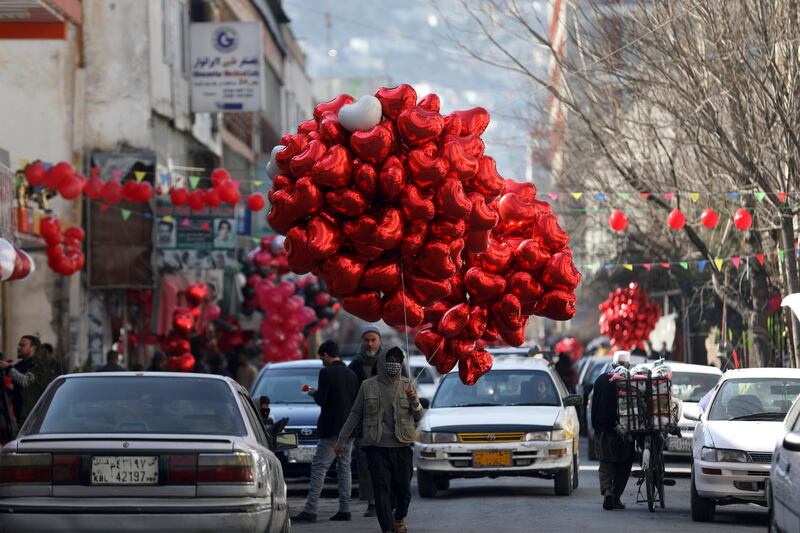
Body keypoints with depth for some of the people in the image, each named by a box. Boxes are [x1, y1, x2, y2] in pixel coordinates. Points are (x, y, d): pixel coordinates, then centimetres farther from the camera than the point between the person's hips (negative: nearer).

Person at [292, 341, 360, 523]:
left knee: (319, 467, -7)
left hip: (331, 429, -7)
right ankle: (344, 509, 7)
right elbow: (357, 401, 14)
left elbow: (321, 399, -17)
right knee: (344, 467, 10)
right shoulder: (352, 374, 11)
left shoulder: (326, 372, -10)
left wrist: (314, 393, 5)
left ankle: (310, 510, -11)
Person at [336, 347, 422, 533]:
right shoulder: (368, 386, 5)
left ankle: (399, 518, 31)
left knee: (404, 488, 3)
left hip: (402, 446, 1)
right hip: (376, 446, -1)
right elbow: (355, 414, 12)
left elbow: (418, 416, 9)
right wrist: (342, 440, 11)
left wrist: (414, 401, -12)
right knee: (382, 488, -7)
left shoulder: (407, 385, 7)